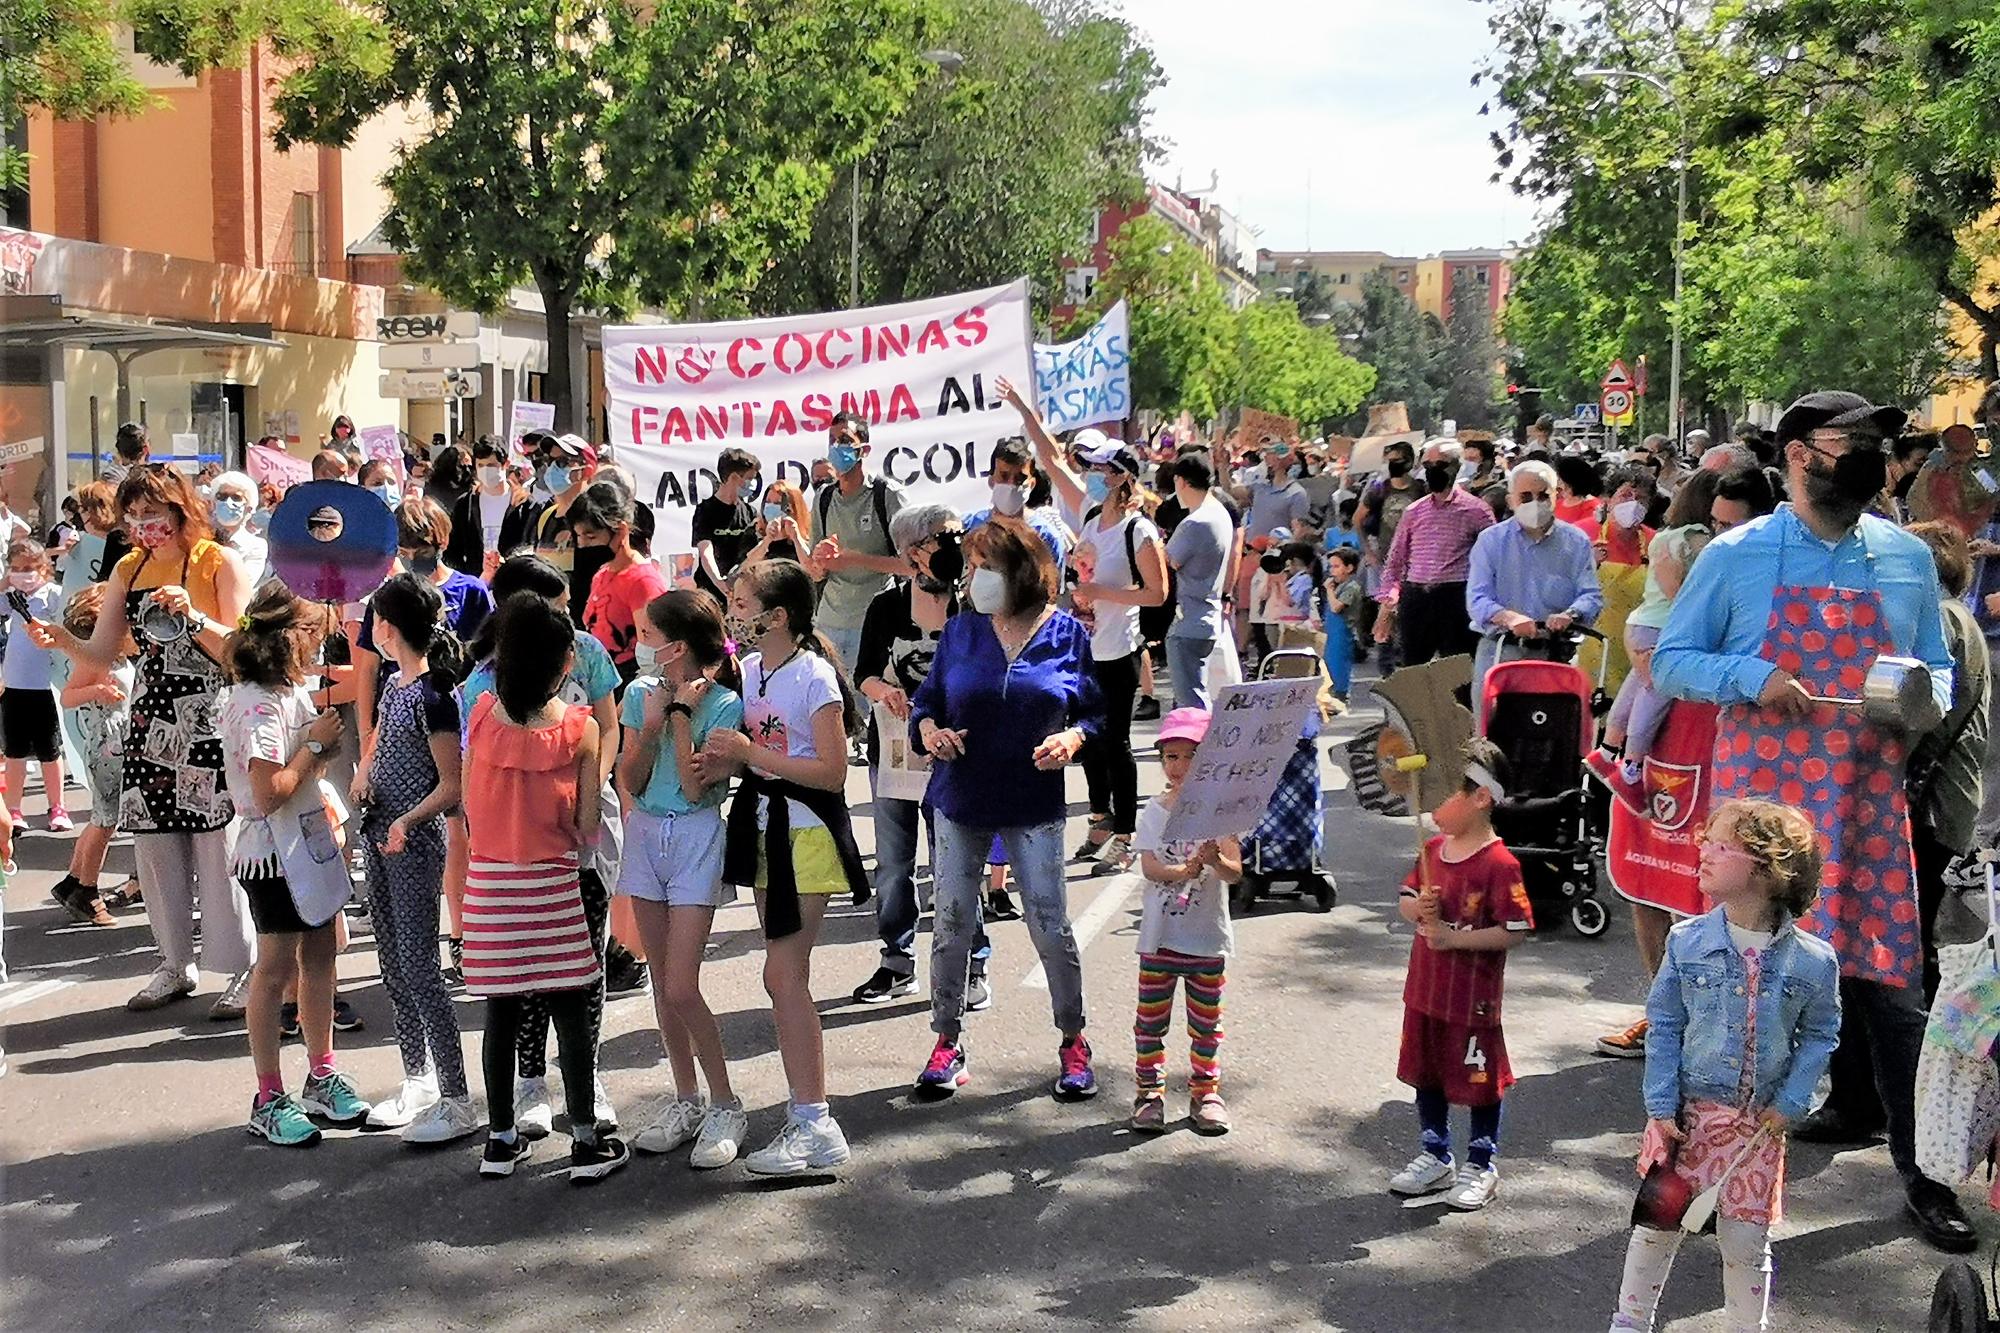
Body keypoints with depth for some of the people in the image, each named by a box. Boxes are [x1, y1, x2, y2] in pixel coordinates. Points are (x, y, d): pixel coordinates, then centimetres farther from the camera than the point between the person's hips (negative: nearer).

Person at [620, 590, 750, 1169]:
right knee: (663, 984, 9)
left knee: (681, 988, -10)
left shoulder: (724, 704, -13)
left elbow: (695, 788, -18)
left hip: (697, 840, -5)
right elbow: (631, 782, 1)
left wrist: (682, 715, -17)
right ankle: (686, 1100, 22)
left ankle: (725, 1107, 4)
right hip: (645, 833, 5)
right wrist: (651, 725, -12)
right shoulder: (640, 693, 2)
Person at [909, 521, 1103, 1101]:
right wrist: (929, 728, -13)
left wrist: (1073, 737, -17)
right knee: (951, 923, 5)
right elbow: (927, 697, 7)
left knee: (1050, 924, -1)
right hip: (961, 797, 2)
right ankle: (948, 1041, 21)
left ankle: (1073, 1042, 17)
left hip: (1034, 802, -2)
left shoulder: (1067, 634, -4)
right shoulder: (962, 630, 1)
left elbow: (1096, 711, 3)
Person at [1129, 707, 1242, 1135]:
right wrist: (1184, 870, -30)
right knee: (1151, 1018, 6)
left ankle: (1205, 1091, 21)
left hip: (1207, 937, -1)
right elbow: (1148, 867, -11)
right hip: (1159, 935, 1)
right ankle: (1149, 1091, 17)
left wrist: (1215, 861, -31)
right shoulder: (1154, 812, 0)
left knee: (1206, 1020, 9)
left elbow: (1236, 871, -9)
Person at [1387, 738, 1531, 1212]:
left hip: (1474, 996, -8)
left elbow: (1515, 931, -20)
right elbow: (1405, 900, 13)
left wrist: (1455, 938, -23)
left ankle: (1481, 1165, 25)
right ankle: (1436, 1158, 35)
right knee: (1425, 1071, 18)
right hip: (1425, 989, 8)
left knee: (1478, 1078, 8)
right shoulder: (1433, 850, 4)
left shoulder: (1499, 864, -19)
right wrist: (1419, 908, -10)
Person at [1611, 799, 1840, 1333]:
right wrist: (1661, 1109, -7)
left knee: (1746, 1240, 9)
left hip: (1758, 1123, -1)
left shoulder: (1813, 961, -10)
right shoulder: (1687, 942, -8)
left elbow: (1819, 1035, 3)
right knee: (1658, 1225, 10)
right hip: (1687, 1113, 1)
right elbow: (1664, 1028, -2)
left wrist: (1789, 1105, -5)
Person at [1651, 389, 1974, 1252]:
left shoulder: (1908, 559, 8)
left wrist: (1928, 694, -8)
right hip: (1761, 792, -2)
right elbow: (1670, 662, 2)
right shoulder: (1736, 557, -1)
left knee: (1887, 976, 1)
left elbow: (1937, 668, 16)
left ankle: (1921, 1171, 12)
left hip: (1868, 798, 2)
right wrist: (1752, 678, -15)